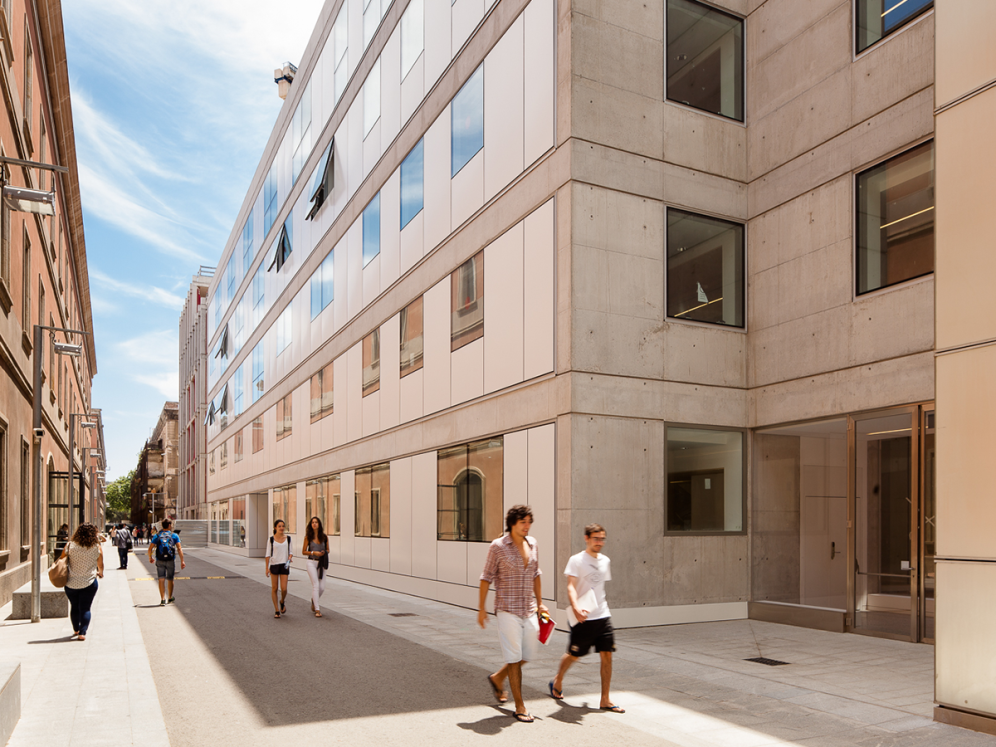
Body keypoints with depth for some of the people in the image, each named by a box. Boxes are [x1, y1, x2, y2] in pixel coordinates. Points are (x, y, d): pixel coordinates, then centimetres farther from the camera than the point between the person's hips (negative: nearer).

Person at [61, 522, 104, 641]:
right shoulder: (97, 548, -4)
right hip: (89, 583, -2)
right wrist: (100, 573, 27)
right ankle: (82, 633, -9)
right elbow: (100, 565, 6)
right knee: (85, 609, 3)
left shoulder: (70, 545, -5)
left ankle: (76, 630, 36)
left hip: (71, 583, 2)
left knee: (74, 607, 19)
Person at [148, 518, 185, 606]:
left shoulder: (157, 536, 3)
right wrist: (182, 561, -4)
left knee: (161, 580, 1)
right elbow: (179, 549, -6)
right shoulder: (174, 535, 0)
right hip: (171, 560, 0)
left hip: (160, 561, 0)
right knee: (170, 579, 14)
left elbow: (150, 549, -1)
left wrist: (150, 558, 17)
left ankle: (162, 600, -7)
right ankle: (170, 598, 30)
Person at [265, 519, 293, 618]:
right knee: (274, 588, 3)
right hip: (274, 565, -1)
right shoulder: (271, 539, -1)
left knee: (284, 588, -6)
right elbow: (268, 554, 1)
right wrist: (267, 567, -4)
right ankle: (276, 610, 14)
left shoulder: (288, 538, 6)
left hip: (284, 565, 1)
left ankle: (282, 602, 26)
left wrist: (290, 556, -8)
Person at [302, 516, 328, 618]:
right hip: (311, 562, -3)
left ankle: (314, 600, 34)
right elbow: (303, 552, 3)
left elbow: (327, 549, 15)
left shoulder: (324, 537, 5)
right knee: (315, 585, -10)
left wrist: (324, 552, -7)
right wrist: (313, 553, -12)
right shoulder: (308, 537, 0)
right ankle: (317, 609, -4)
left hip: (321, 563, 3)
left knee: (322, 587, 2)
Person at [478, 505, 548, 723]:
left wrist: (540, 602, 19)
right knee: (514, 657, -1)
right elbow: (486, 577, -5)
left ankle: (497, 678, 36)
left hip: (529, 610, 6)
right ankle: (519, 706, 10)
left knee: (528, 654, 12)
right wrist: (481, 608, -5)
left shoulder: (532, 544, 7)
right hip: (508, 610, -6)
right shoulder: (498, 546, -9)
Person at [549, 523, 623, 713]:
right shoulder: (576, 560, -9)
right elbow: (571, 586, -19)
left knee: (607, 655, 0)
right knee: (574, 654, 8)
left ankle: (605, 700, 9)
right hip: (583, 618, -5)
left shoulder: (604, 560, 10)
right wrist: (575, 607, -35)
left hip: (603, 615, 5)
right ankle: (557, 682, 35)